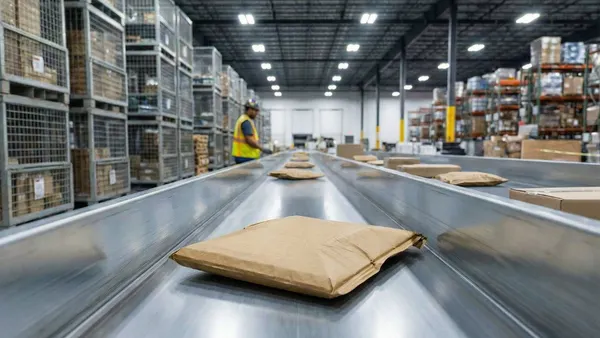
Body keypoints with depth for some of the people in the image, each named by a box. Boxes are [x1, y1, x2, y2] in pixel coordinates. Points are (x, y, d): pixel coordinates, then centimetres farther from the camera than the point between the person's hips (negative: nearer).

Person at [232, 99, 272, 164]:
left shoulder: (243, 119, 18)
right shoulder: (246, 122, -15)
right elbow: (249, 140, -22)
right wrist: (262, 149, -17)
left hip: (242, 155, 11)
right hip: (245, 157, -11)